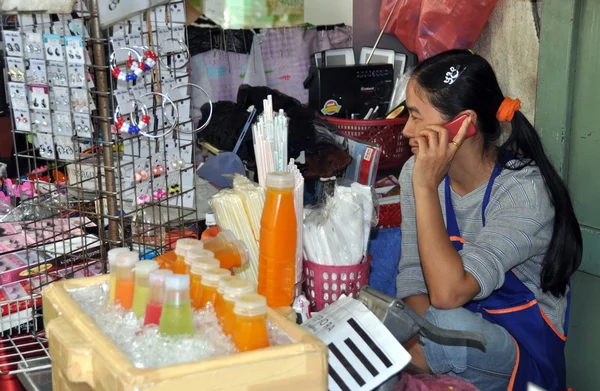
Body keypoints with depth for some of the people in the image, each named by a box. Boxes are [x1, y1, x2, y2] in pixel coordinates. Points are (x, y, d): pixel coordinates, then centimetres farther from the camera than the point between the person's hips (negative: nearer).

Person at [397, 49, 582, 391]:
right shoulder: (416, 172, -4)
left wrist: (426, 187, -30)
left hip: (523, 347, -5)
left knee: (449, 324, -35)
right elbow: (413, 275, -5)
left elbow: (448, 292, -33)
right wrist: (421, 347, -22)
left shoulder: (525, 190, -22)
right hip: (461, 324, 5)